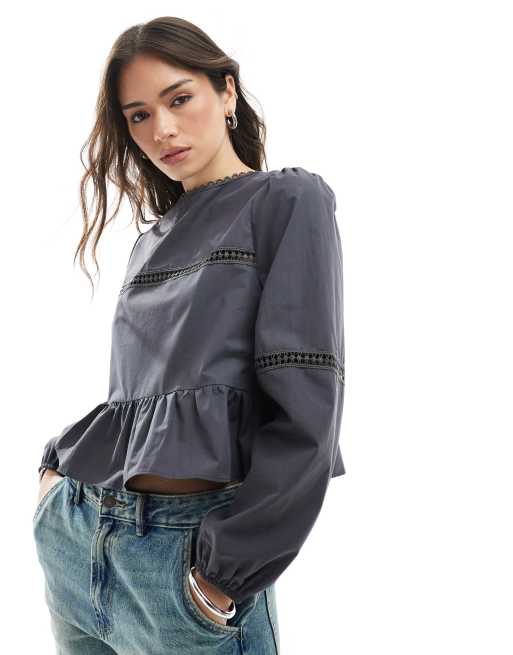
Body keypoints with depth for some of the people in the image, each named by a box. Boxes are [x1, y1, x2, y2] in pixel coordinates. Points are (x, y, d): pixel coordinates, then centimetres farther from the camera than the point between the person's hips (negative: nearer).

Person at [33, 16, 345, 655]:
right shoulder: (152, 242, 16)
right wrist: (56, 461, 7)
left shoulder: (288, 201, -4)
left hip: (188, 550, -6)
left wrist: (226, 569, -16)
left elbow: (305, 407, -13)